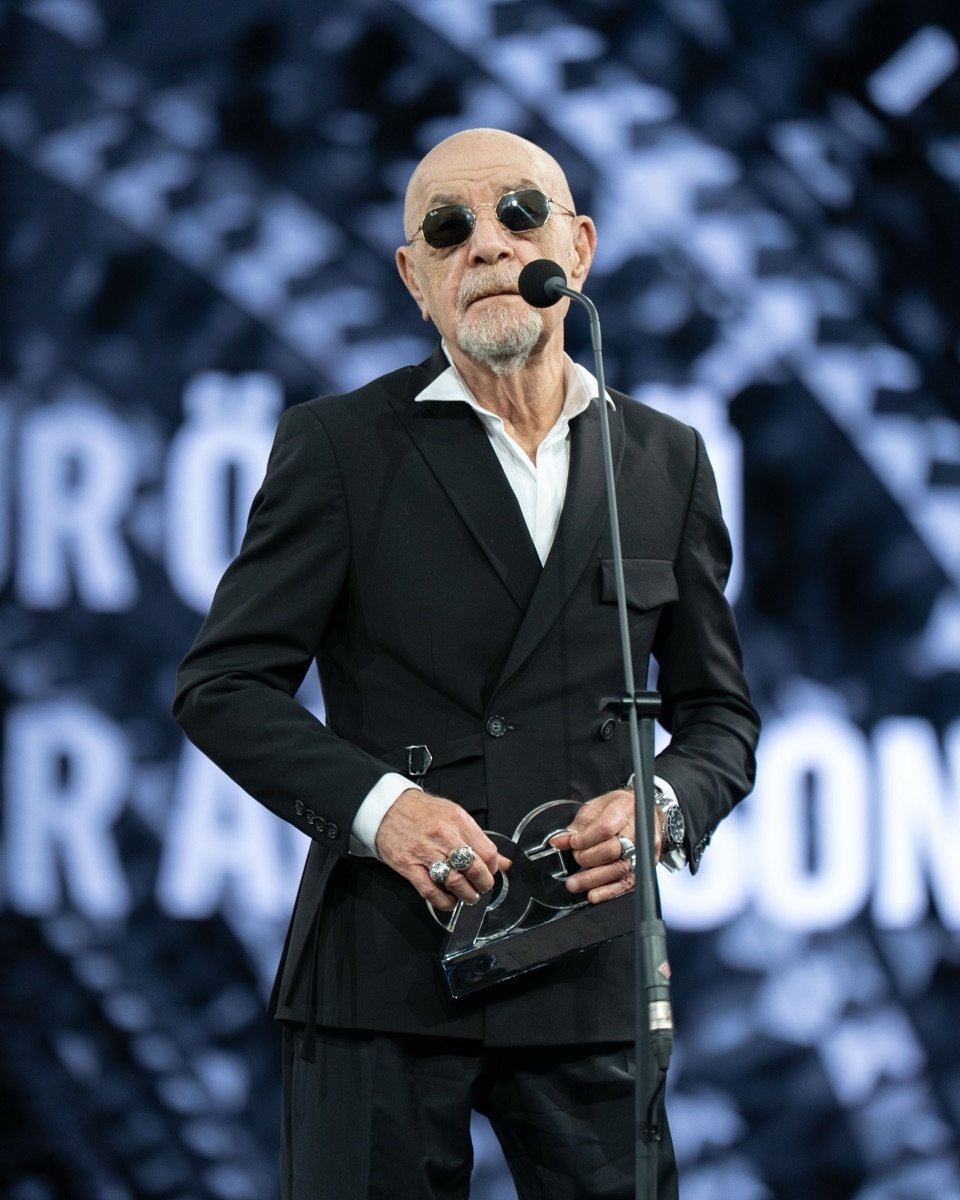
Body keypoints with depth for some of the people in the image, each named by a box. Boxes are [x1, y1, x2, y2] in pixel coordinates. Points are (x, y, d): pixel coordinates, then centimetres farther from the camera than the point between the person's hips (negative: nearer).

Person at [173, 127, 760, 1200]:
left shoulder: (666, 462, 12)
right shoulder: (338, 447, 3)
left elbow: (717, 712, 17)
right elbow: (222, 684, 1)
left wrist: (666, 806, -5)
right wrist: (378, 804, -14)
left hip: (591, 981, 2)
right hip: (385, 971, -2)